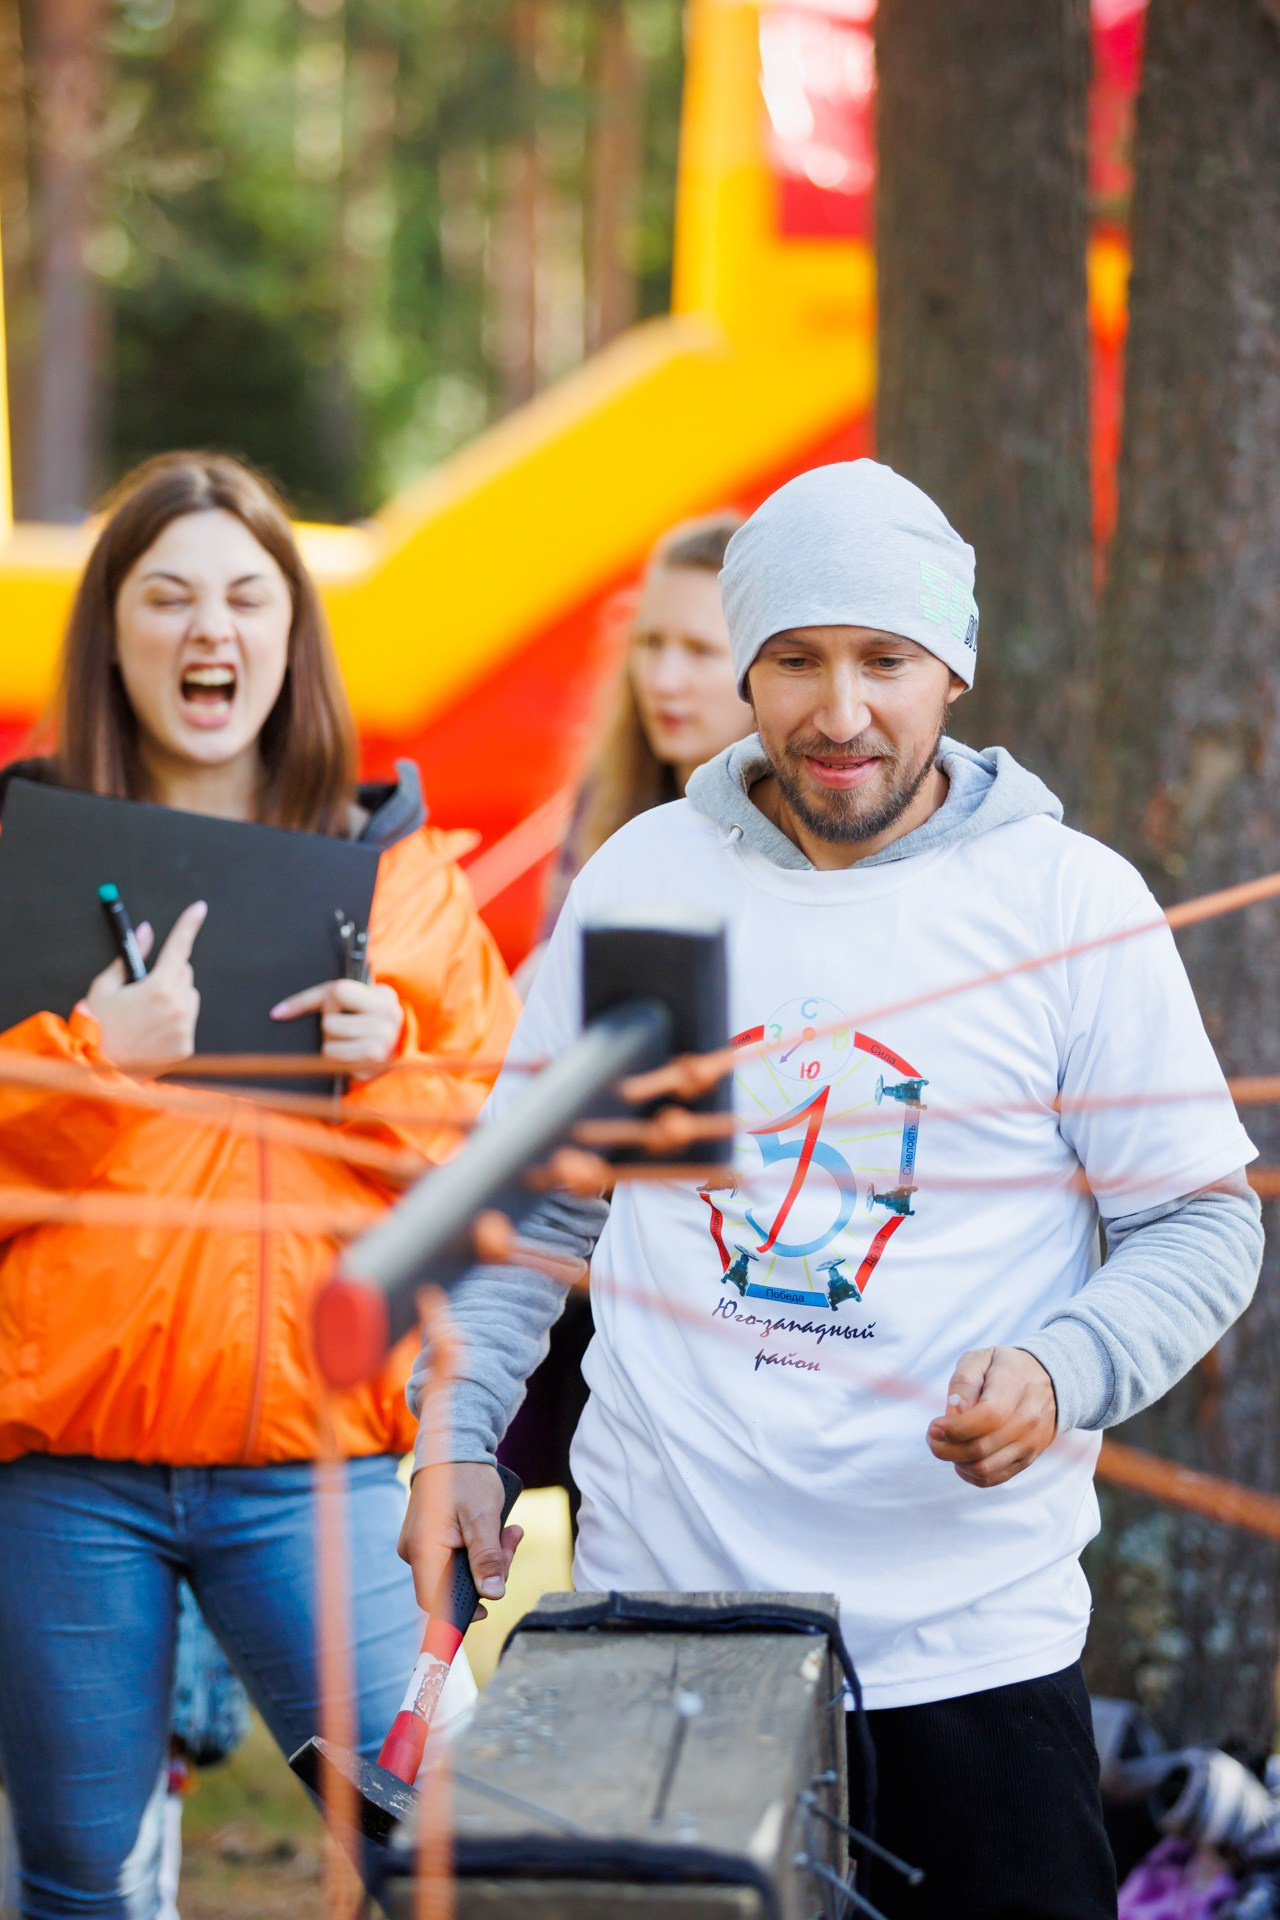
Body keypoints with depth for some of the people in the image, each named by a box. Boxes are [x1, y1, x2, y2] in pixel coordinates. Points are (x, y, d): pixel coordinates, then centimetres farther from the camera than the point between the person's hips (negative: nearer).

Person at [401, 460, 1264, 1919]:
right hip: (651, 1617, 2)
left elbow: (1199, 1222, 1)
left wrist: (1061, 1373, -17)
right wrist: (455, 1434, 5)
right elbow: (536, 1199, 16)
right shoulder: (638, 881, 6)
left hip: (968, 1636, -2)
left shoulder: (1075, 905, -2)